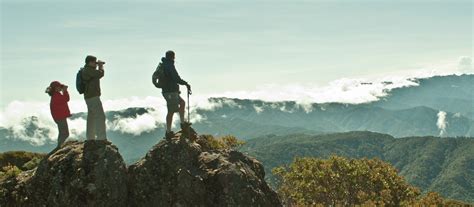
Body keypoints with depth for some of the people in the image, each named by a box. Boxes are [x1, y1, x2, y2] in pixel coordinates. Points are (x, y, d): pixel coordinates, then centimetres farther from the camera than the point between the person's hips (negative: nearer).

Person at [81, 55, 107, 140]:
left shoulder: (87, 70, 15)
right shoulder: (88, 70, -16)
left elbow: (97, 75, 26)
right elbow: (100, 74, -19)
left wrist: (99, 66, 14)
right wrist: (101, 66, -1)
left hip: (89, 97, 11)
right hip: (93, 97, -11)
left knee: (91, 117, 14)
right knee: (100, 116, -12)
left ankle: (90, 137, 20)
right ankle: (101, 138, -14)